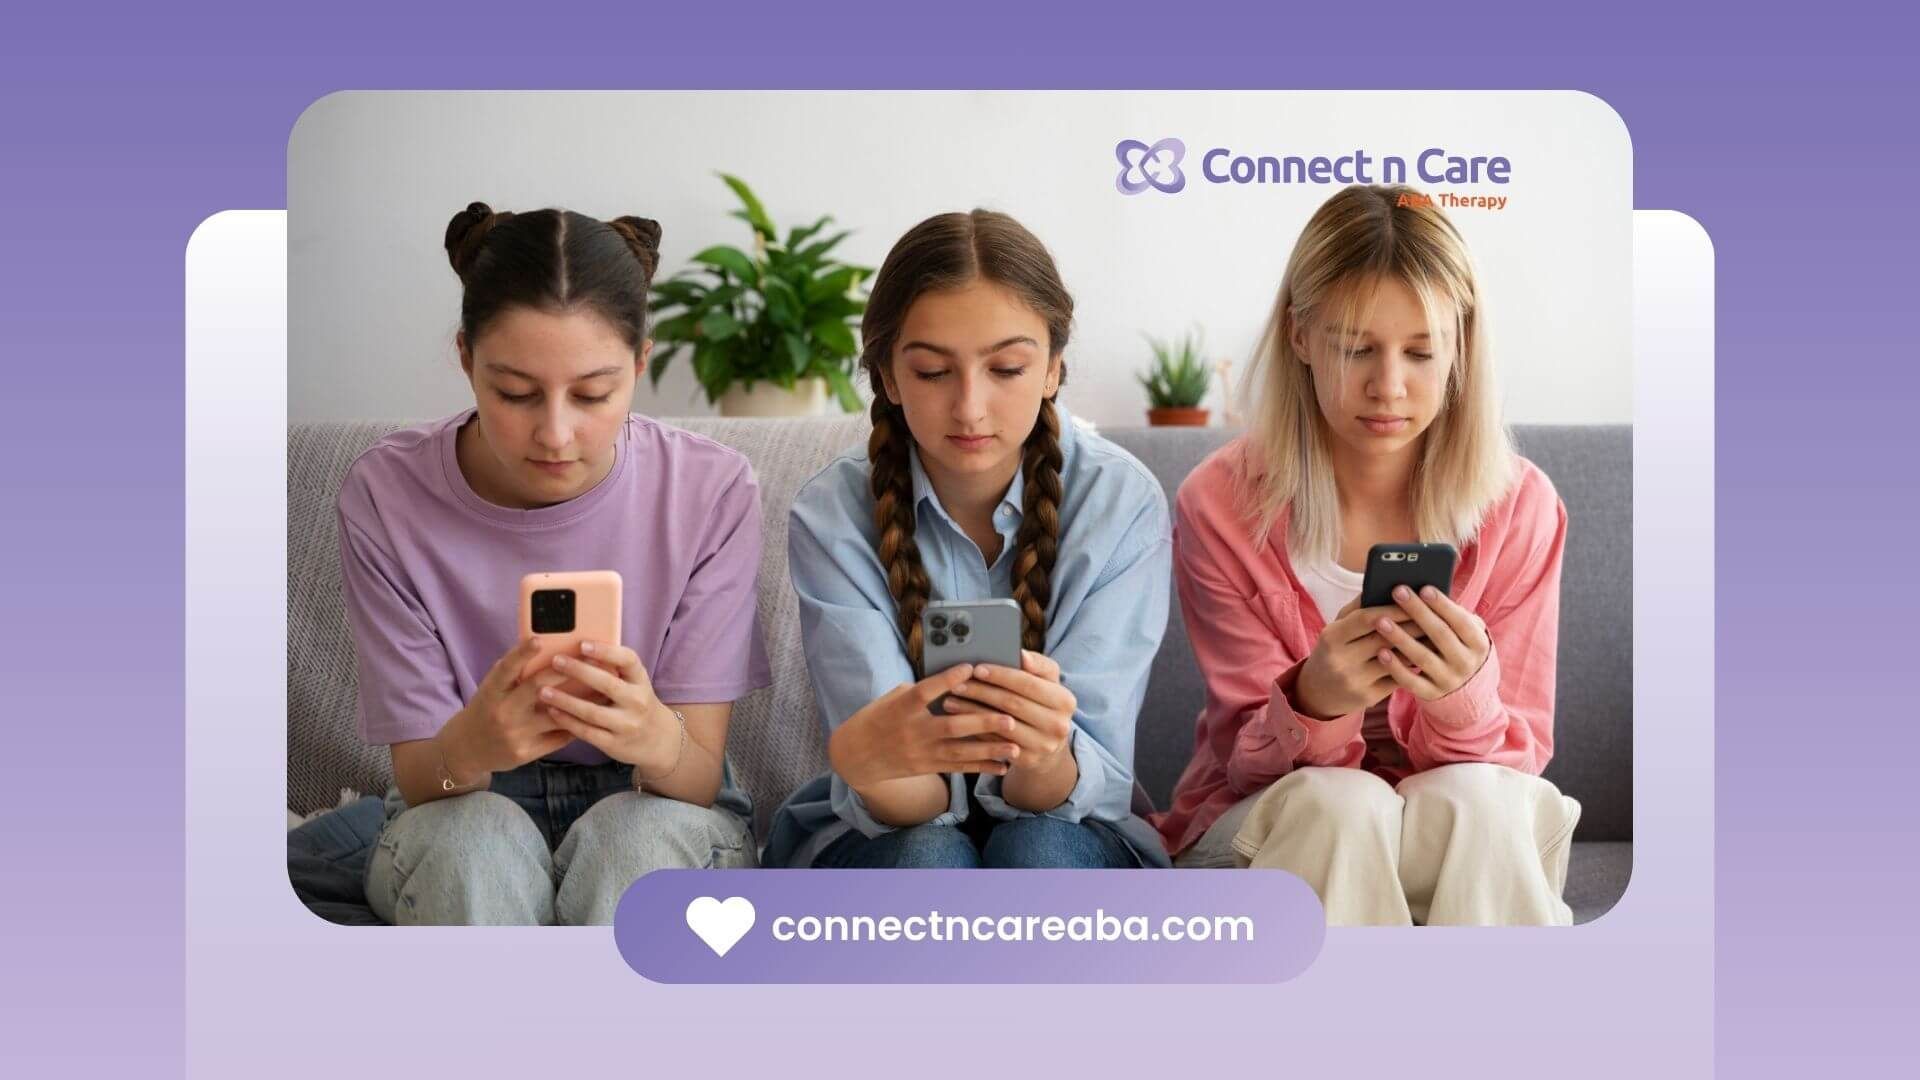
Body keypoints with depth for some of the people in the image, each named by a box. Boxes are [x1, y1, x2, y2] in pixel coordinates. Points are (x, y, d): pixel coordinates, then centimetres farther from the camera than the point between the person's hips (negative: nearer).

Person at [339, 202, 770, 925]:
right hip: (459, 826, 0)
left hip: (656, 820, 0)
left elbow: (700, 777, -14)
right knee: (474, 836, -34)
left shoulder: (712, 491, -15)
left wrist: (655, 738, -40)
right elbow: (418, 777, -12)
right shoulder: (386, 493, -14)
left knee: (635, 832, -34)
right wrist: (470, 746, -38)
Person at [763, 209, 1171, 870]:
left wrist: (1043, 754, -45)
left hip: (1066, 842, 0)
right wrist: (862, 758, -46)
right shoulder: (832, 517, -15)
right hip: (886, 839, 0)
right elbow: (904, 803, -21)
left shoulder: (1123, 503, -15)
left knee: (1037, 849, -31)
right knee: (927, 860, -31)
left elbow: (1094, 777, -20)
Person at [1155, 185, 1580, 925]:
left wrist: (1461, 700, -33)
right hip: (1261, 833, -1)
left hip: (1472, 844, 1)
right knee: (1337, 802, -34)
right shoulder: (1220, 504, -13)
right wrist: (1314, 703, -34)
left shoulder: (1519, 505, -9)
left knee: (1475, 798, -33)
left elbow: (1519, 758, -8)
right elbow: (1249, 758, -9)